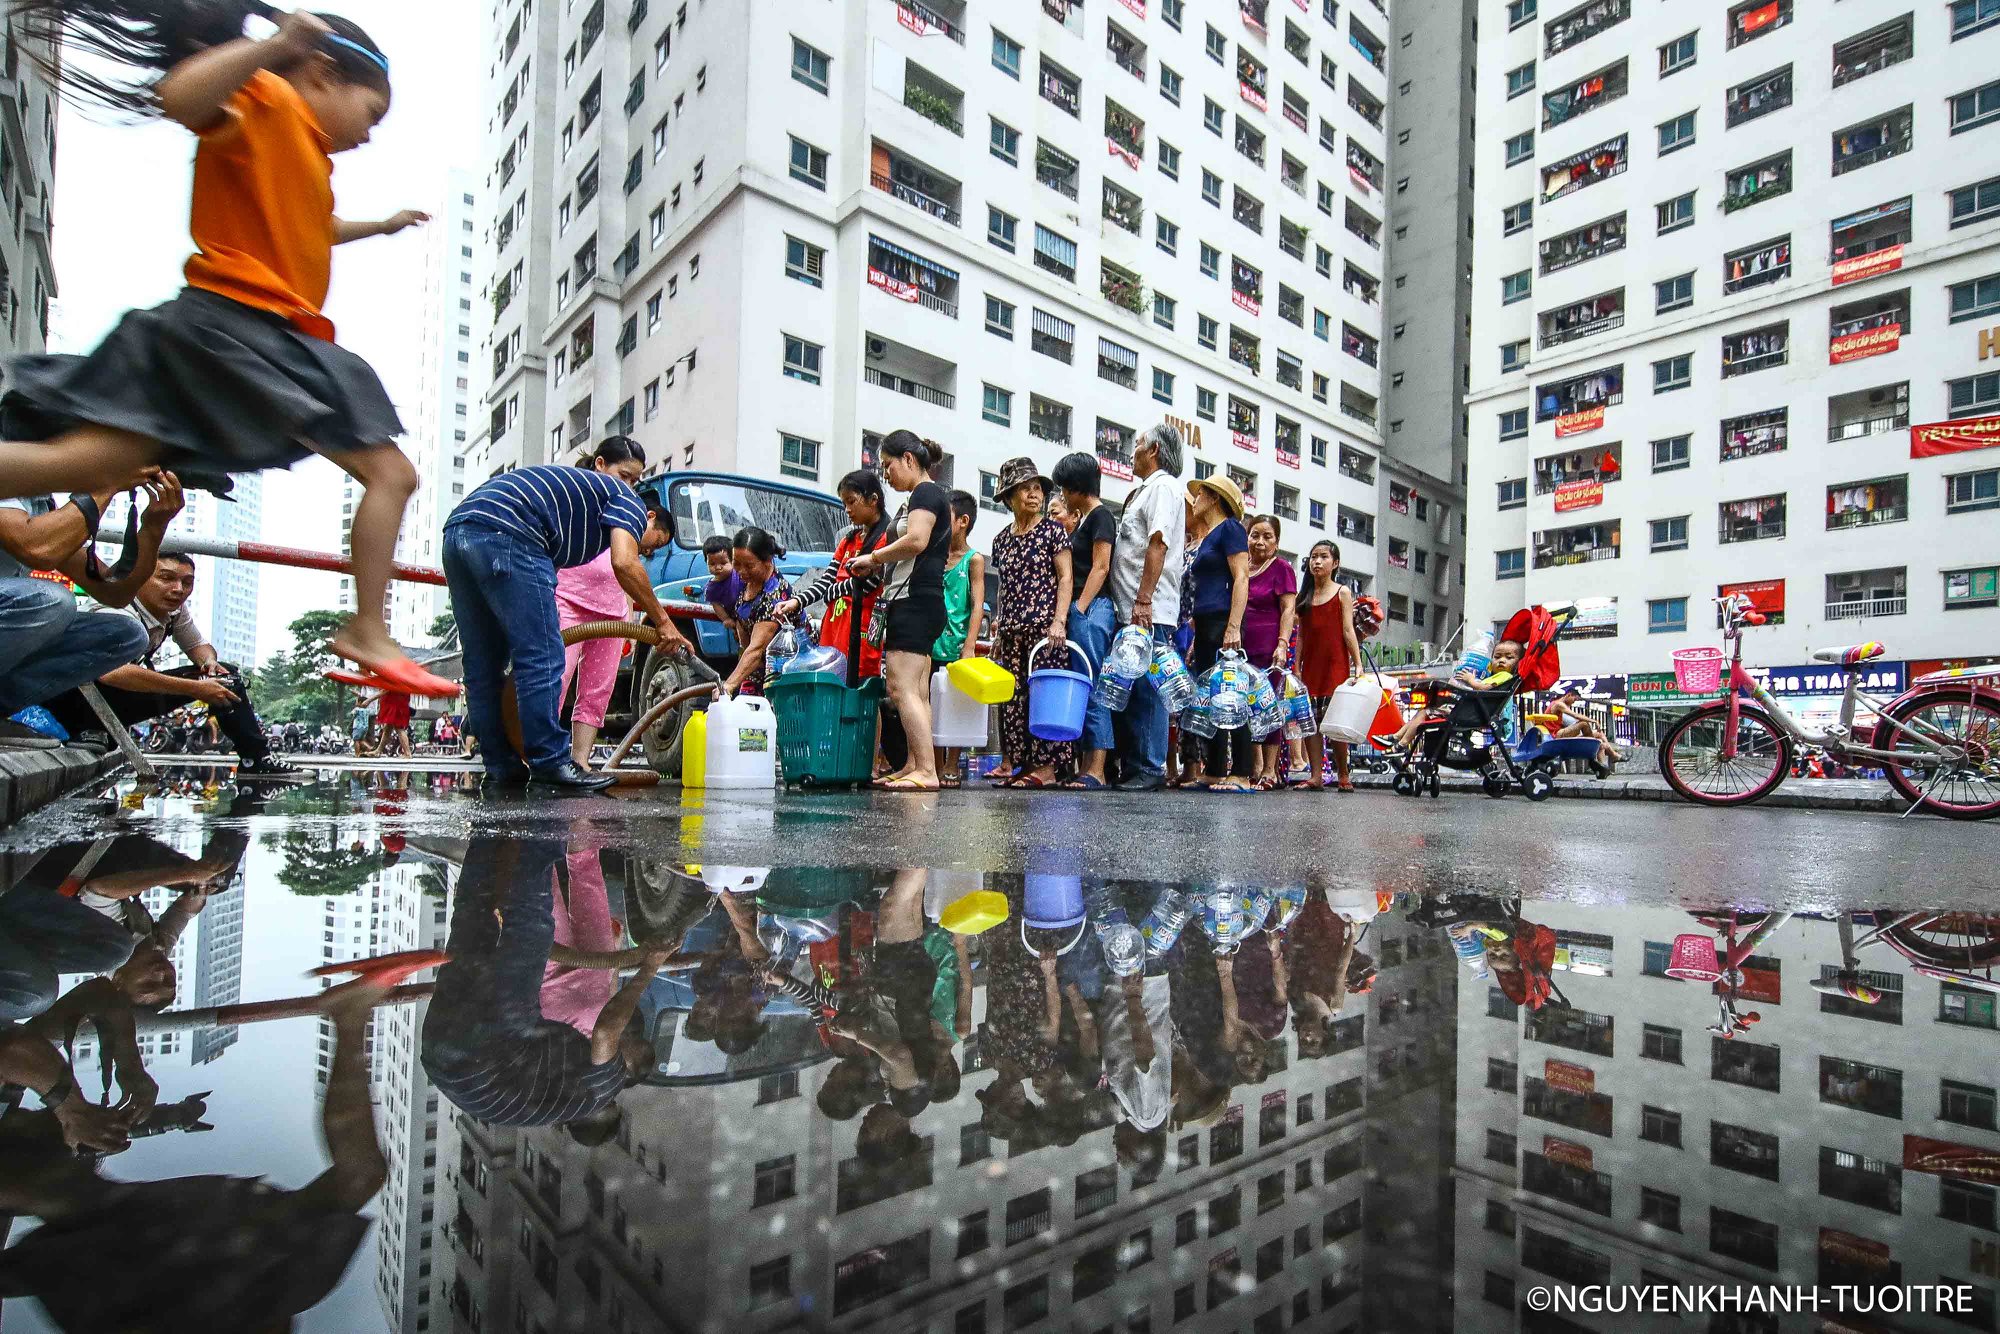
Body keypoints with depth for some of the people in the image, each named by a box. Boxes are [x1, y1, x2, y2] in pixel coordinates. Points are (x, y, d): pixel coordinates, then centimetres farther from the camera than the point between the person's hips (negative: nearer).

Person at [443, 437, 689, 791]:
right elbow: (624, 564, -9)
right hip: (504, 533, -10)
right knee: (541, 658, -6)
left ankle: (501, 765, 19)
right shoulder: (629, 500, 12)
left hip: (458, 527, 10)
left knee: (483, 664, 12)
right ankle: (551, 763, -4)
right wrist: (663, 622, -1)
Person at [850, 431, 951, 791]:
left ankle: (927, 772, -18)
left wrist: (873, 558, -7)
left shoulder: (926, 492, -5)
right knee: (916, 693, 8)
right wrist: (877, 568, 12)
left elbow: (916, 541, -20)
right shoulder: (918, 499, 25)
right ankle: (914, 767, 11)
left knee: (901, 688, -16)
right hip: (911, 603, 11)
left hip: (914, 600, -11)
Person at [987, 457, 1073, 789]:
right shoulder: (1001, 539, 16)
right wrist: (997, 630, 16)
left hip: (1045, 626, -5)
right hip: (1011, 630, 5)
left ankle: (1047, 766, -4)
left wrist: (1059, 621, -15)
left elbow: (1065, 578, -4)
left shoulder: (1053, 530, 2)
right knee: (1012, 697, 3)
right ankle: (1017, 763, 9)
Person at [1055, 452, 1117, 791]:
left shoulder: (1100, 515, -3)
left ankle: (1096, 771, -12)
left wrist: (1079, 609, -18)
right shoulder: (1082, 519, 23)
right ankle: (1083, 766, 9)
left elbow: (1100, 567, -13)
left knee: (1092, 688, -12)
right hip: (1079, 611, 10)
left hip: (1092, 609, -10)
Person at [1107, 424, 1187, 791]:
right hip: (1130, 611, 10)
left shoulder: (1163, 486, -4)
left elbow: (1158, 545, -16)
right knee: (1125, 691, 9)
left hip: (1149, 613, -10)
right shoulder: (1144, 490, 25)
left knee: (1146, 690, -8)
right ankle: (1130, 767, 14)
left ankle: (1151, 769, -4)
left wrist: (1143, 602, -22)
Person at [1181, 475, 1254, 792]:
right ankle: (1213, 772, 9)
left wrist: (1234, 627, -21)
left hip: (1222, 623, -9)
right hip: (1204, 627, 9)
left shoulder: (1229, 528, -1)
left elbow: (1241, 578, -11)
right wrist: (1195, 642, 21)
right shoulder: (1204, 539, 25)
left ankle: (1242, 774, -11)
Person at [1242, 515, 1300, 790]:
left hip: (1268, 649, -5)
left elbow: (1288, 609, -6)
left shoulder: (1282, 568, 0)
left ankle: (1270, 770, 3)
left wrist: (1282, 644, -16)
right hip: (1241, 648, 5)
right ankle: (1255, 765, 16)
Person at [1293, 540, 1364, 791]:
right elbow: (1301, 635, 13)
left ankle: (1343, 775, 5)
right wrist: (1297, 667, 8)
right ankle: (1316, 775, 0)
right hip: (1310, 665, 4)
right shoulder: (1305, 596, 14)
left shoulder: (1342, 592, 4)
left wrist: (1358, 665, -8)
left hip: (1336, 664, -4)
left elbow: (1348, 630, -1)